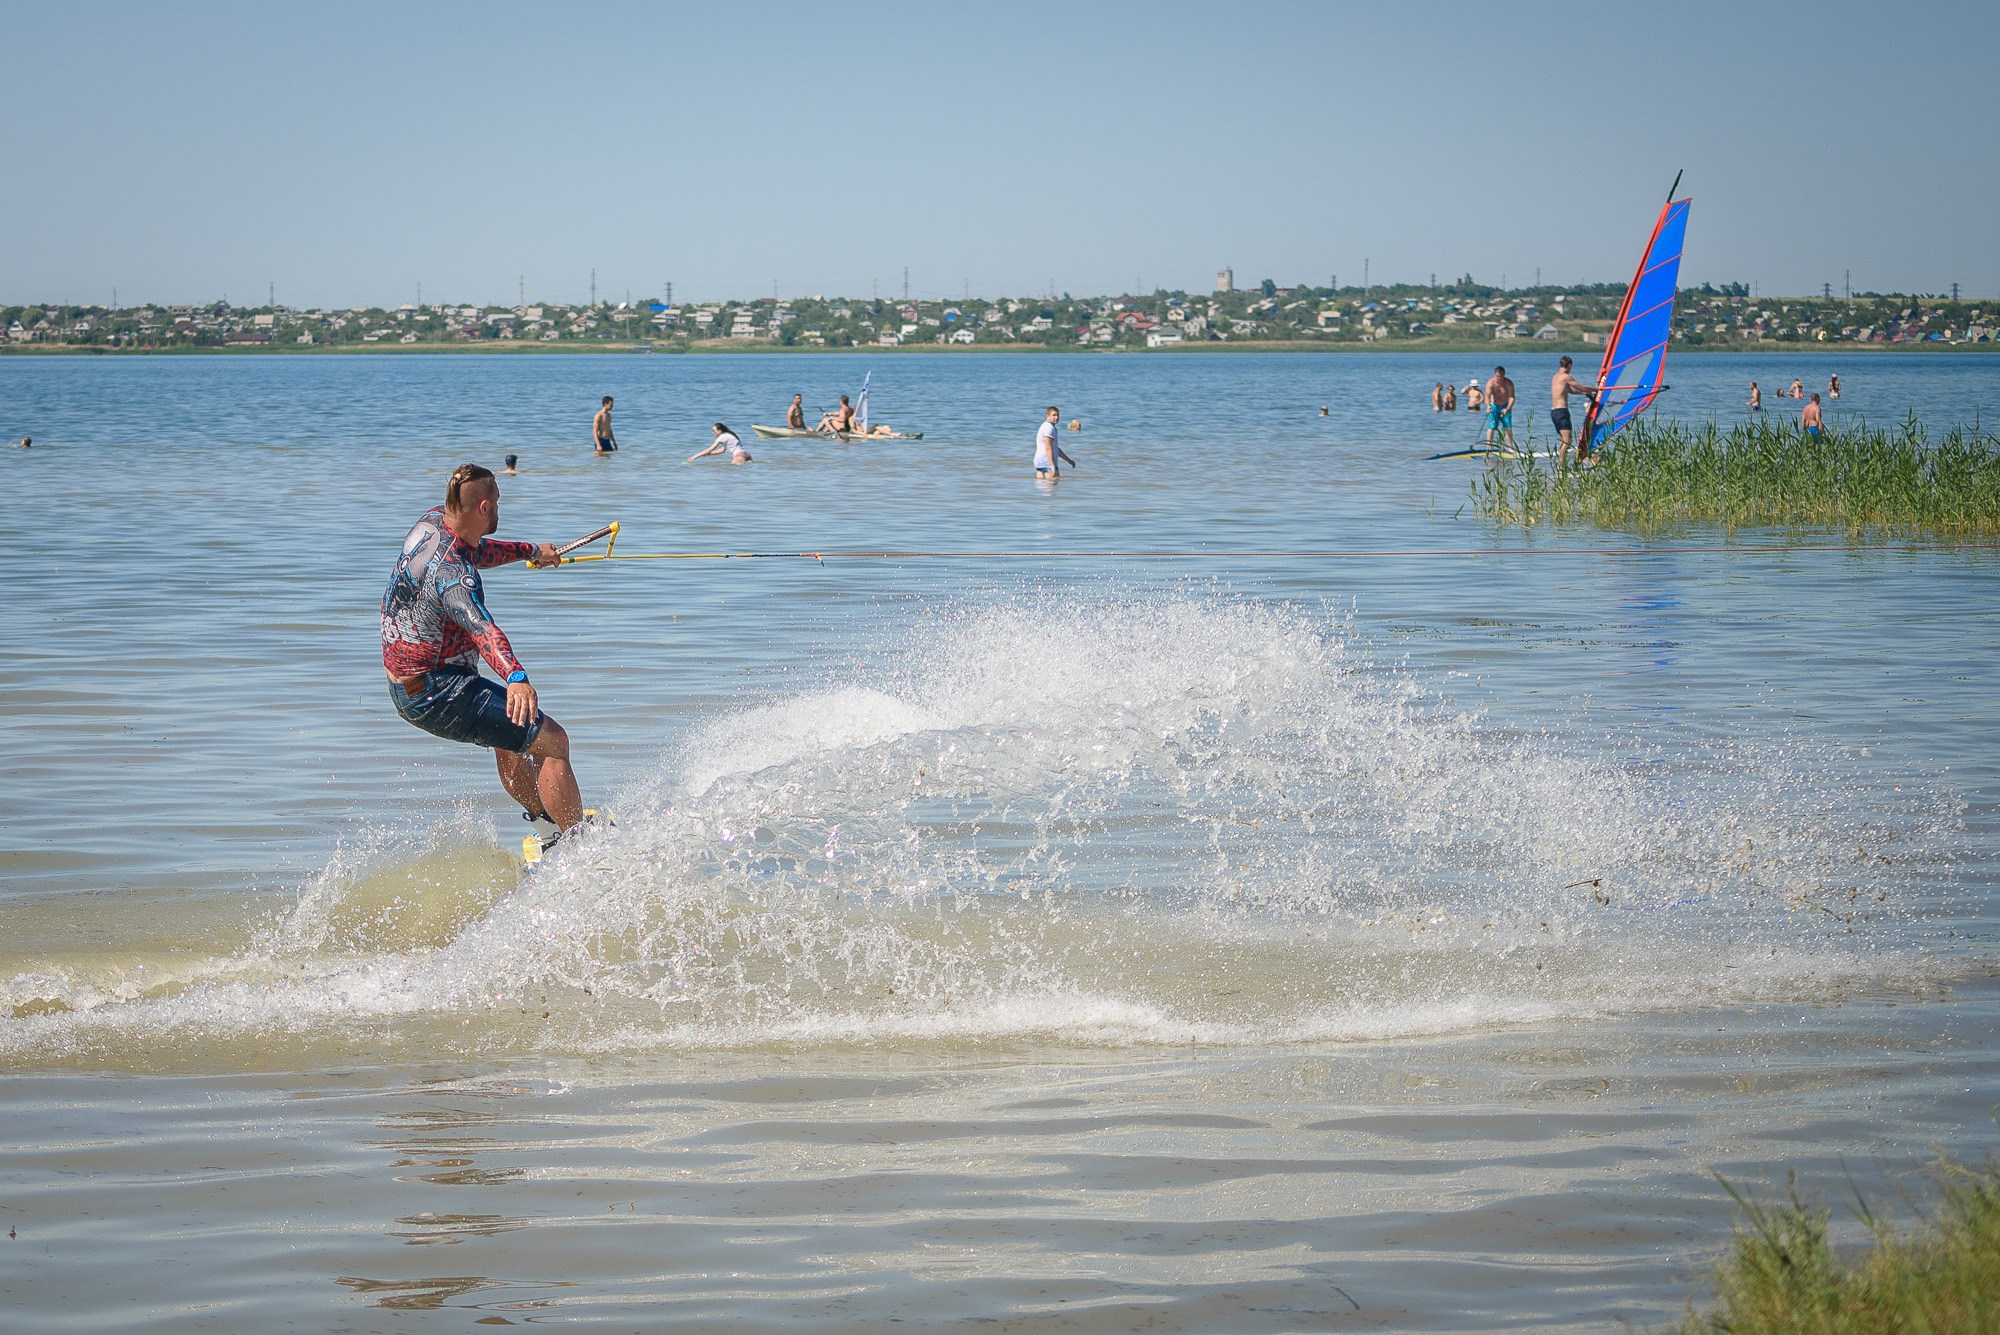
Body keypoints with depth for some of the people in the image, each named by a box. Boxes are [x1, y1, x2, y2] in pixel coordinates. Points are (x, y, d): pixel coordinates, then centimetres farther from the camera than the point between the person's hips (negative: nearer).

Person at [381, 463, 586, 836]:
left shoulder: (431, 521, 1)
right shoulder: (451, 573, -29)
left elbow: (476, 552, 24)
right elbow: (481, 628, -46)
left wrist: (530, 550, 38)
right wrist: (516, 678, -62)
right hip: (437, 697, -11)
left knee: (511, 734, 33)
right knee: (551, 740, -9)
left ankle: (542, 815, 48)